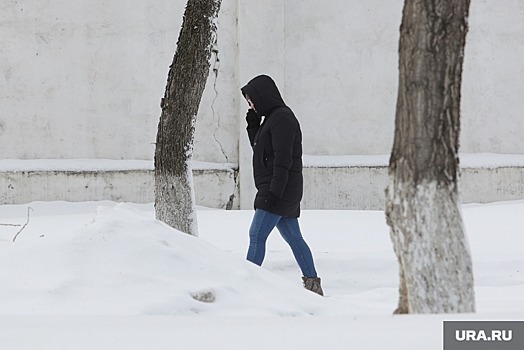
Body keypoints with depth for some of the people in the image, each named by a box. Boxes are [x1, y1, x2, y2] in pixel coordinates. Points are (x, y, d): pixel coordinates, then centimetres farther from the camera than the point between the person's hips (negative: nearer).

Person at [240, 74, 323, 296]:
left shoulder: (281, 118, -13)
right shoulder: (273, 117, 18)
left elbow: (283, 158, -20)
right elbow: (260, 149, 26)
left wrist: (274, 191, -24)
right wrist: (252, 126, 12)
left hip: (279, 192, -10)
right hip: (284, 193, 10)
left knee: (257, 235, -10)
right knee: (294, 238, 11)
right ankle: (312, 283, 14)